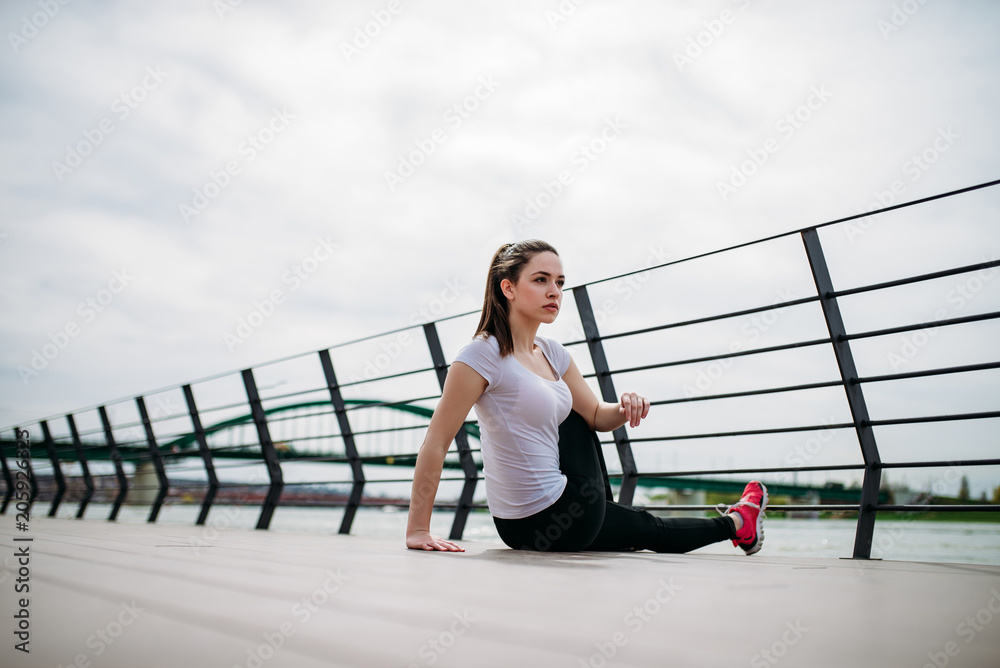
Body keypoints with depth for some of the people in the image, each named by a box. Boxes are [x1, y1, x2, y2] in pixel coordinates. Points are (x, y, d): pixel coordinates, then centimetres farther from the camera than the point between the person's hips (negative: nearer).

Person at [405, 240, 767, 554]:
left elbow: (596, 416, 13)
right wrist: (418, 530, -19)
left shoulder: (551, 353, 5)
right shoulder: (483, 354, -19)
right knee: (652, 530, 13)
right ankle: (736, 522, 43)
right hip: (538, 526, -8)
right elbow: (436, 443, -19)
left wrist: (624, 409, -11)